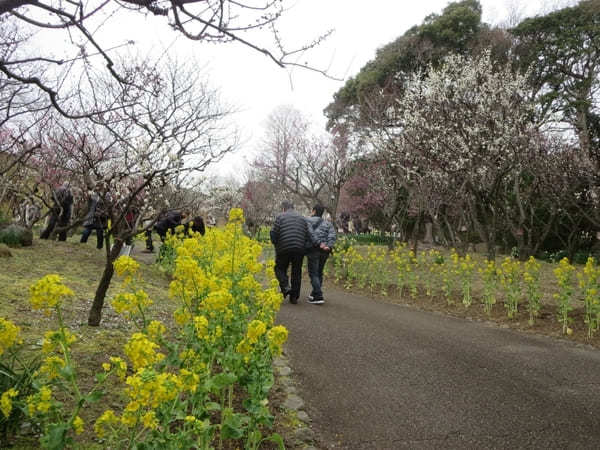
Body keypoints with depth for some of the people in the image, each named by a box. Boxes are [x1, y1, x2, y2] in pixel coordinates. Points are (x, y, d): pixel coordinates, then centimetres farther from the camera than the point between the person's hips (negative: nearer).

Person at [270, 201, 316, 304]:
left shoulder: (280, 217, 3)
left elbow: (274, 233, -3)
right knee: (296, 272, 11)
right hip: (299, 249, 3)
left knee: (280, 268, 15)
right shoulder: (302, 218, 16)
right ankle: (294, 297, 14)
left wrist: (275, 244, 13)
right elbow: (308, 235, 2)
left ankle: (285, 286, -8)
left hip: (284, 249, -3)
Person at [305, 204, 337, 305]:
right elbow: (332, 235, 2)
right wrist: (329, 246, -9)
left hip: (313, 249, -5)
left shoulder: (307, 220, 9)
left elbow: (311, 233, -11)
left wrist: (320, 243, -16)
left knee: (313, 274, -4)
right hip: (325, 251, 5)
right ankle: (314, 294, 25)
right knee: (319, 273, 18)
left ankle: (318, 297, -13)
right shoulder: (328, 223, 21)